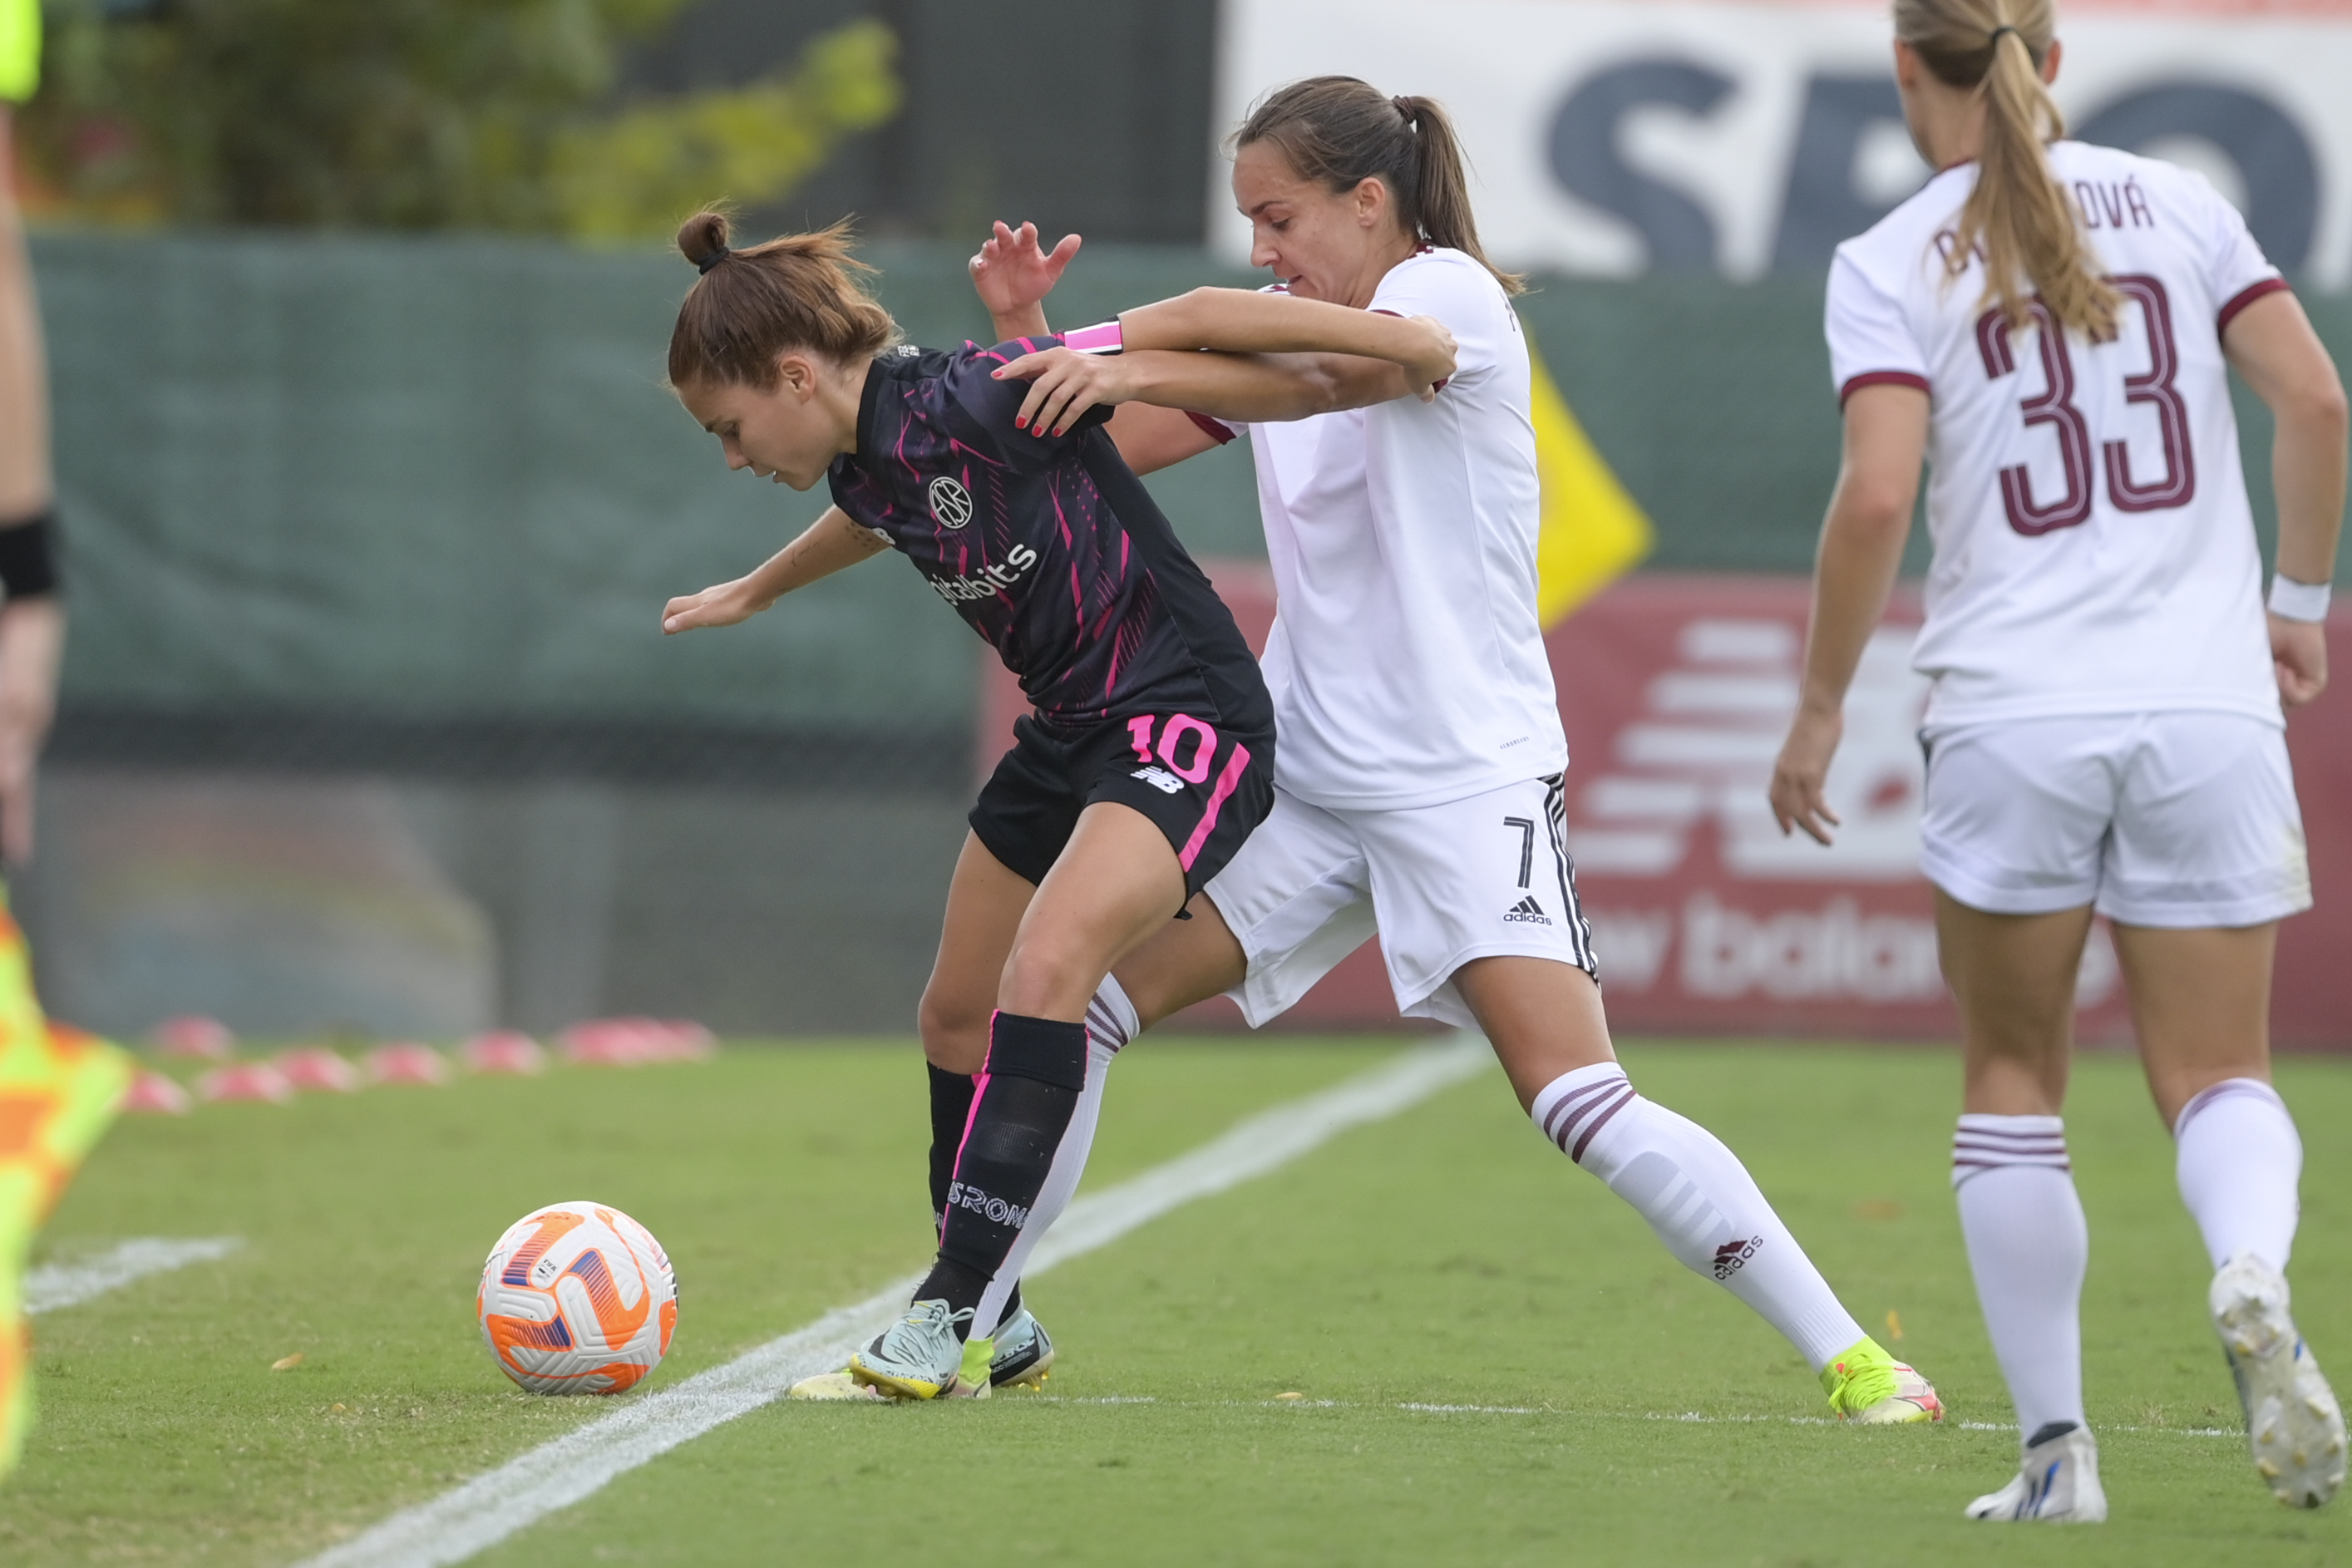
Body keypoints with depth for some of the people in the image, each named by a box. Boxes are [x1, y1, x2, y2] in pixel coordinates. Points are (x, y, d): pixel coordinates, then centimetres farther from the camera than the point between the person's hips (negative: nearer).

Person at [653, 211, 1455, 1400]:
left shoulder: (974, 405, -23)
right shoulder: (870, 465, 3)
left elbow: (1182, 323, -22)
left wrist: (1391, 335, -25)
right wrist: (752, 594, 48)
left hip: (1187, 720, -10)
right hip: (1068, 729, 10)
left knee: (1045, 967, -26)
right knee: (959, 1013, 13)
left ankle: (952, 1312, -25)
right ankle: (992, 1331, 28)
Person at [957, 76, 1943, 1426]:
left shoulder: (1450, 290, -9)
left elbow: (1343, 366, -30)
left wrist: (1132, 371, -40)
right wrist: (1032, 338, -5)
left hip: (1470, 775, -7)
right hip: (1303, 771, 7)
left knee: (1581, 1103, -18)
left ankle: (1849, 1357, -12)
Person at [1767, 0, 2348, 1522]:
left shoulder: (1890, 266, -1)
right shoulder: (2177, 202, 6)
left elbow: (1878, 497, -11)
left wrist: (1821, 706, 0)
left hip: (2013, 713, -2)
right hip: (2207, 705, 2)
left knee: (2016, 1076, 14)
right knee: (2220, 1072, 8)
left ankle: (2057, 1447, 9)